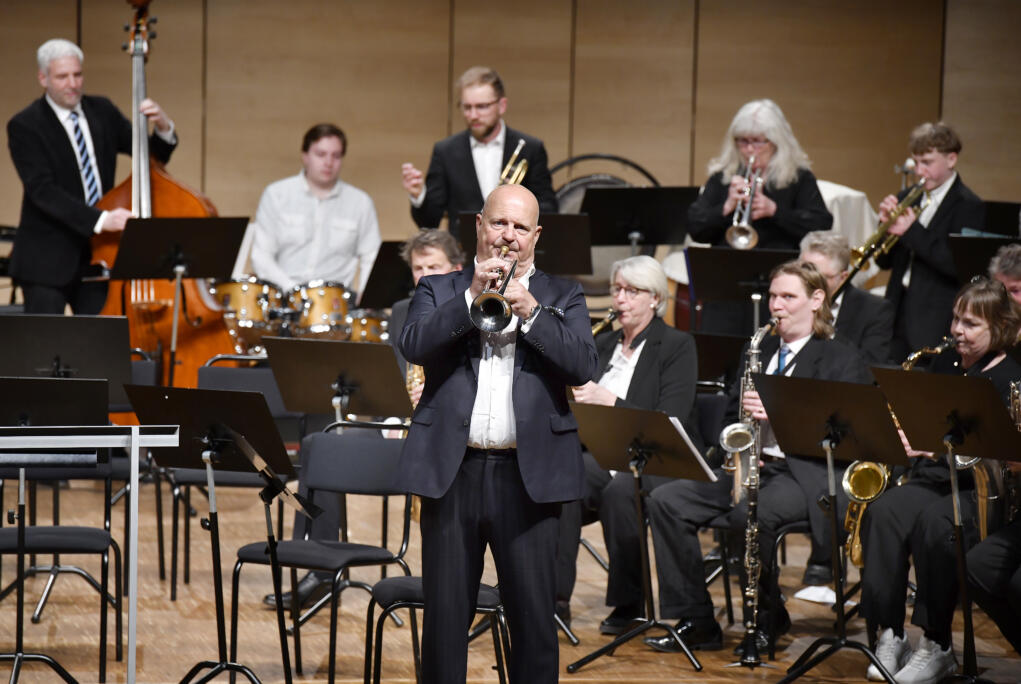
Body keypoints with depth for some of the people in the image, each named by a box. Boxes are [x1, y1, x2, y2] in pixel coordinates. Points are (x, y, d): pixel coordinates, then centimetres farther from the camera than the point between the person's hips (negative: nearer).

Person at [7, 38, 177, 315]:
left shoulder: (102, 111, 8)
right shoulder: (24, 126, -8)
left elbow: (152, 155, 12)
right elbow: (42, 190, -20)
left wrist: (163, 128, -12)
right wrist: (99, 219, -32)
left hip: (96, 256, 4)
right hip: (47, 261, -4)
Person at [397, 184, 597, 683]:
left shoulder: (562, 297, 12)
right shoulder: (439, 290, 12)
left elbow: (583, 366, -4)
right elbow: (412, 346, -7)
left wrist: (530, 311, -13)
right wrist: (471, 296, -14)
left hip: (528, 474, 0)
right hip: (452, 472, 0)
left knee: (534, 617, 0)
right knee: (445, 615, 4)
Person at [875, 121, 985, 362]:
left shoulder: (969, 206, -7)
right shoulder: (906, 198, 12)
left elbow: (958, 266, -18)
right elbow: (884, 261, 12)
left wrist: (911, 231, -21)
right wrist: (886, 224, -7)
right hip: (899, 313, 6)